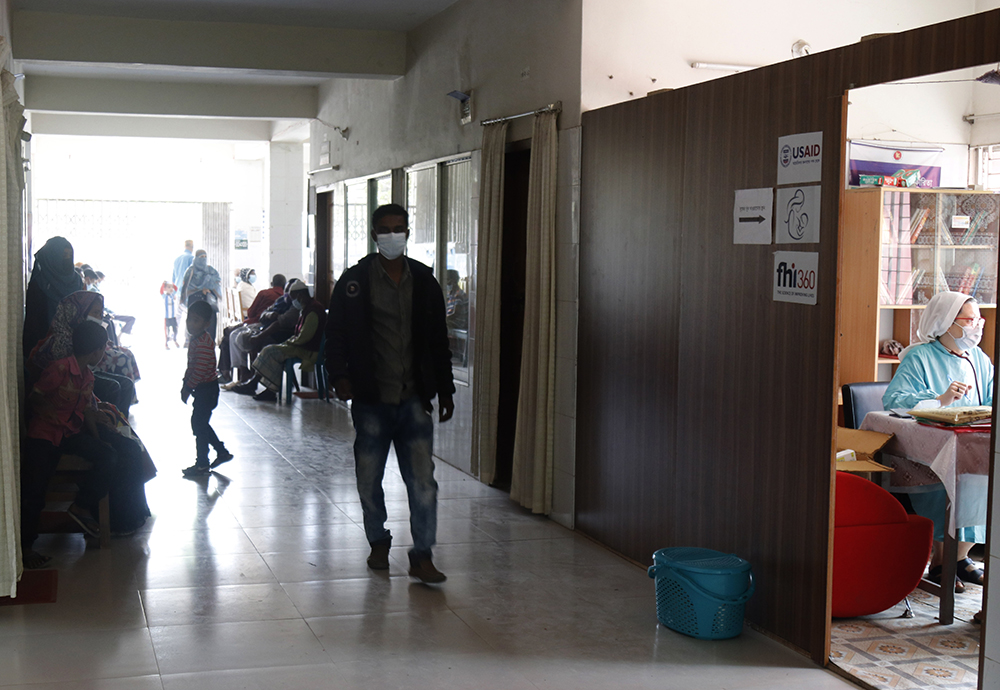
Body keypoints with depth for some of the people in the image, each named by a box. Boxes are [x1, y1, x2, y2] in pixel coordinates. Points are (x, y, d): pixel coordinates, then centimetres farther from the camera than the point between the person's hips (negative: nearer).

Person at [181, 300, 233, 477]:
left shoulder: (204, 343, -22)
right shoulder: (195, 340, 10)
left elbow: (200, 370, -26)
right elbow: (191, 367, 18)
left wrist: (188, 387, -19)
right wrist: (185, 384, 11)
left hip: (206, 389, -10)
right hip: (202, 389, 10)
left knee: (199, 424, -4)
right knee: (201, 424, 18)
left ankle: (202, 464, 5)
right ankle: (222, 452, 29)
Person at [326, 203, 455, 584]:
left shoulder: (424, 281, 7)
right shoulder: (355, 281, 1)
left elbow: (438, 340, 12)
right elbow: (336, 331, 0)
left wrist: (445, 391, 10)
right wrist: (340, 375, -14)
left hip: (414, 397, 1)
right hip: (371, 398, -1)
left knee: (422, 477, -5)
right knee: (369, 477, 10)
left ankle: (422, 555, 1)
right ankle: (378, 542, 30)